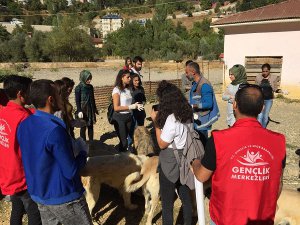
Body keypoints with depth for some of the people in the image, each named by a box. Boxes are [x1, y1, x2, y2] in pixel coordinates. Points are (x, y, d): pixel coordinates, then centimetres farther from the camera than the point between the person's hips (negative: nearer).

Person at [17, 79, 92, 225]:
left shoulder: (23, 125, -3)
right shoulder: (54, 130, -28)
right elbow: (71, 172, -23)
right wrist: (83, 152, -6)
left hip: (38, 194, 8)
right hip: (63, 197, -7)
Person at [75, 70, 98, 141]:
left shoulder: (90, 87, 6)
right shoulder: (78, 88, -10)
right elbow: (77, 101, -11)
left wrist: (95, 108, 18)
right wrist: (79, 111, -18)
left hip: (91, 109, 5)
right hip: (83, 110, -5)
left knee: (91, 126, 12)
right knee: (83, 127, 4)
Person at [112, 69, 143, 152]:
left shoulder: (128, 89, 9)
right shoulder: (117, 90, -12)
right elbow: (116, 108, -17)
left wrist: (135, 105, -3)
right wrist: (130, 107, -20)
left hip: (128, 117, 6)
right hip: (119, 118, -6)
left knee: (126, 139, 13)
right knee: (124, 141, 0)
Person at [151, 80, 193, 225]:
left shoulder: (171, 119, -27)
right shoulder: (187, 114, -2)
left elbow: (162, 144, -17)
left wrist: (155, 121, -14)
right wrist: (160, 118, 3)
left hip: (170, 164, -8)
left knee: (167, 201, 10)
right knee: (185, 196, 23)